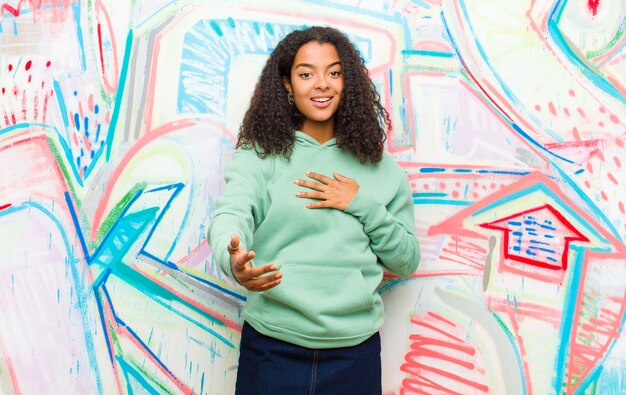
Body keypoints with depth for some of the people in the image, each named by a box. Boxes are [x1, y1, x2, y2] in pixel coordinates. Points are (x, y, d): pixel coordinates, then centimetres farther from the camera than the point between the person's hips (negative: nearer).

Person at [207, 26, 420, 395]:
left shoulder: (379, 167, 4)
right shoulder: (259, 155, -2)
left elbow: (407, 262, 6)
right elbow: (230, 215, -20)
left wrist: (364, 205, -9)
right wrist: (234, 261, -41)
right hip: (271, 346, -2)